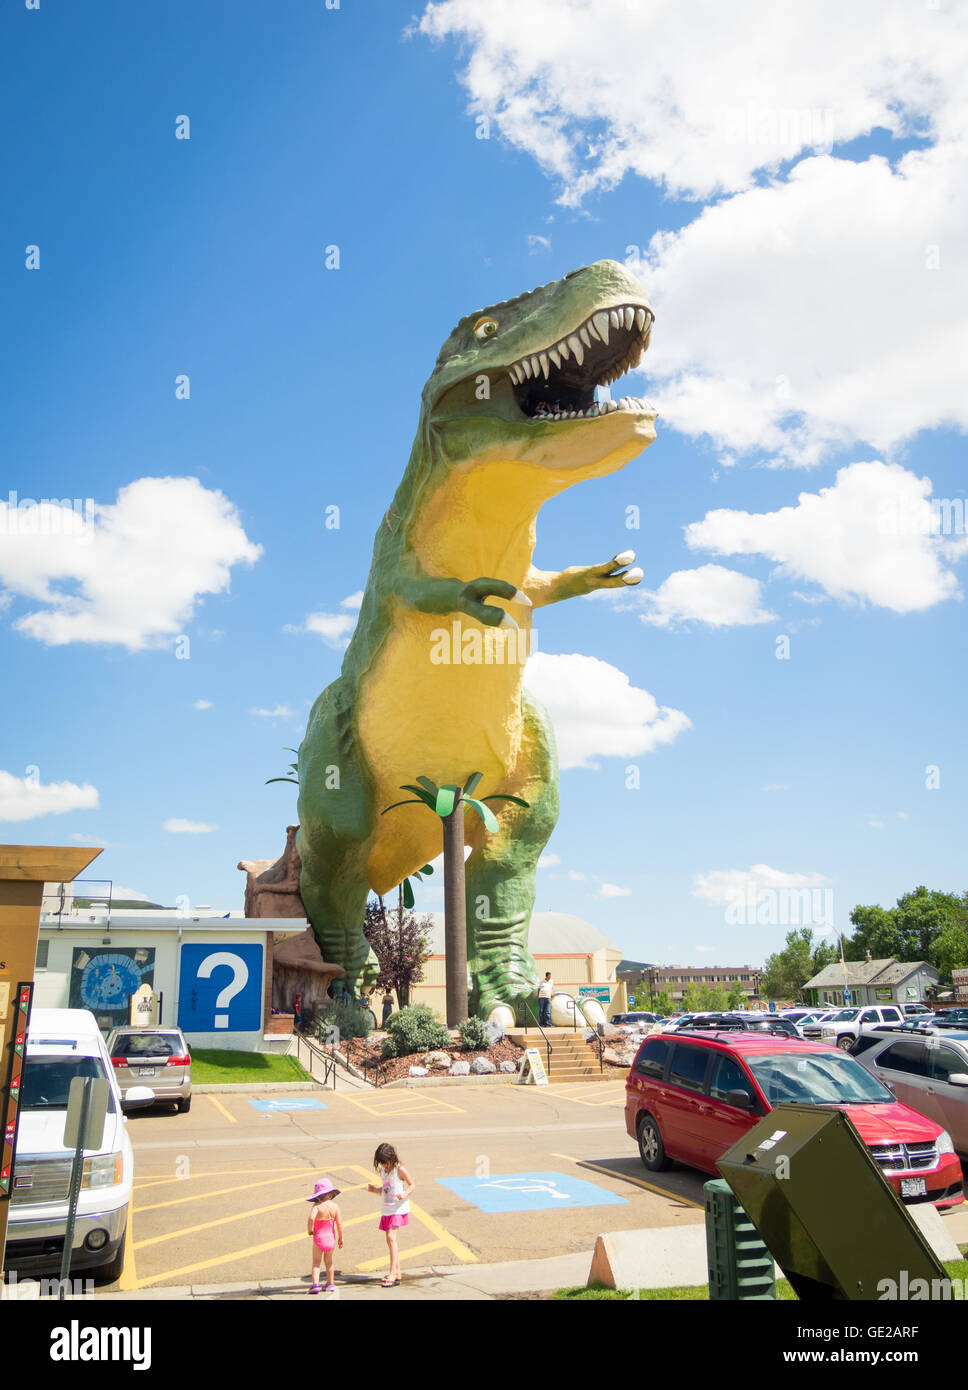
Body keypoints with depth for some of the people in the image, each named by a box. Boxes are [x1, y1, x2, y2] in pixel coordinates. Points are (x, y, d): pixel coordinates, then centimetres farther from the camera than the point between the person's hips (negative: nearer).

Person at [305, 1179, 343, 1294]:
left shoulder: (316, 1206, -16)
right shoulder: (334, 1206, -6)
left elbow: (311, 1218, -33)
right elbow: (339, 1223, -4)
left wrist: (310, 1230, -15)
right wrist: (341, 1238, 8)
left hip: (319, 1238, -3)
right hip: (331, 1238, 3)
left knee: (316, 1262, 11)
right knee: (329, 1261, 21)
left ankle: (315, 1284, -2)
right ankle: (330, 1284, 30)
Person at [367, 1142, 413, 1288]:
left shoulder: (399, 1169, -12)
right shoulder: (382, 1171, 8)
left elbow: (412, 1185, -6)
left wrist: (405, 1194, -25)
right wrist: (374, 1189, 2)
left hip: (398, 1208, -8)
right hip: (386, 1209, 8)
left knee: (391, 1237, -17)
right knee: (390, 1240, 10)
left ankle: (392, 1273, -16)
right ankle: (397, 1273, 20)